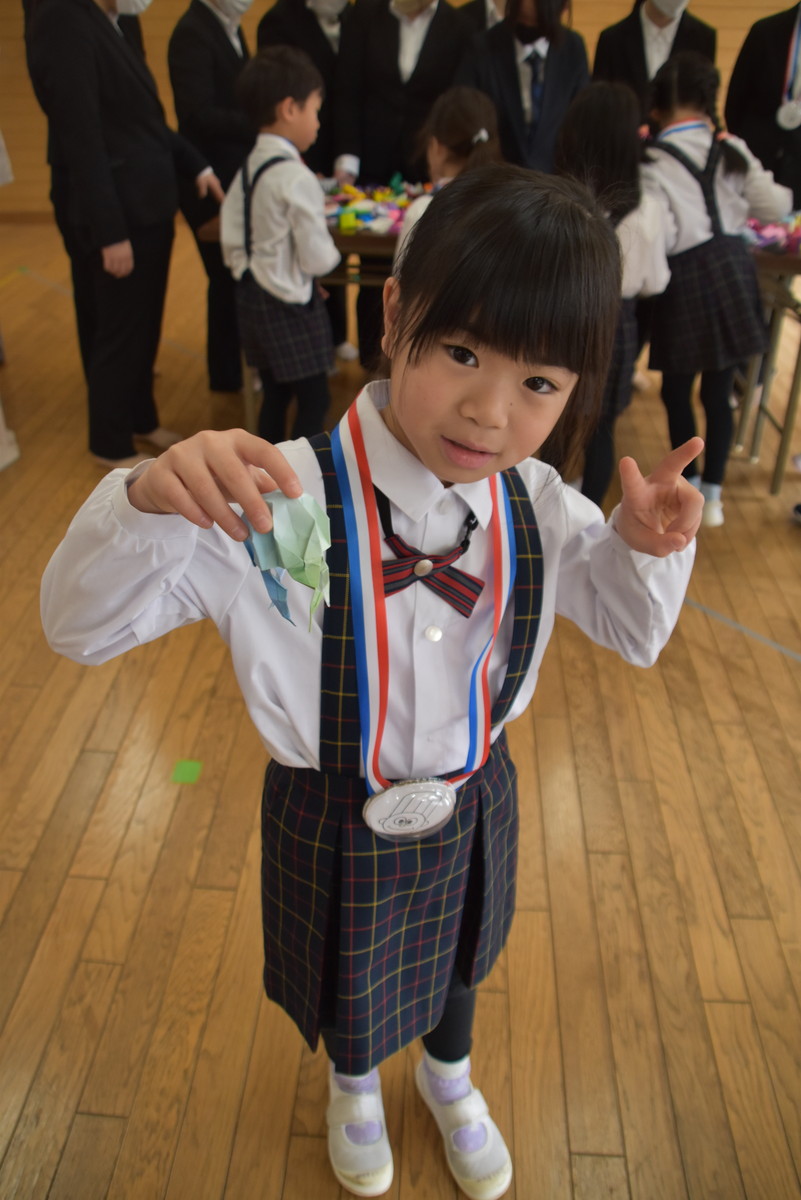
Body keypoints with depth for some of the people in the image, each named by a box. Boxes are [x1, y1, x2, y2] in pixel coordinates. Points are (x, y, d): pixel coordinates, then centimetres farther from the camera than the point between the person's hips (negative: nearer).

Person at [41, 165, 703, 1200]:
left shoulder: (537, 506, -16)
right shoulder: (282, 500, -32)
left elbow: (634, 630, -1)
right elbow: (80, 625, -27)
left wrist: (647, 543, -23)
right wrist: (145, 503, -48)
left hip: (472, 797, 4)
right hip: (335, 817, -3)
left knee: (455, 956, 33)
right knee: (347, 981, 28)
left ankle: (448, 1077, 70)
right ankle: (353, 1085, 68)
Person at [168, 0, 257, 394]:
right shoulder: (192, 33, -16)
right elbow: (199, 115, -24)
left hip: (235, 172, 8)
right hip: (211, 178, -8)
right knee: (227, 276, 2)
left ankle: (238, 360, 30)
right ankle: (227, 373, 17)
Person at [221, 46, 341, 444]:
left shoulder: (247, 169, 5)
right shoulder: (297, 178, -20)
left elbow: (231, 243, 7)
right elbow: (317, 258, -19)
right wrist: (331, 255, 2)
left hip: (253, 297, 9)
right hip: (291, 305, -9)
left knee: (274, 394, 18)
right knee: (314, 399, 1)